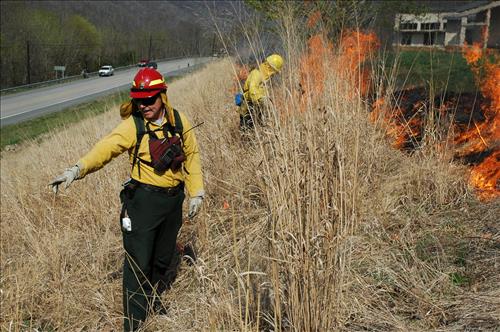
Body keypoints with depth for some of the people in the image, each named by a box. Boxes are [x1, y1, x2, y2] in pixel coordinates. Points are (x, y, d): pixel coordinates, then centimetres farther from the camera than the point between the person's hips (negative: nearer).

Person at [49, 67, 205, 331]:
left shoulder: (179, 121, -2)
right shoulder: (133, 125, -13)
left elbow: (192, 155, 7)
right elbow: (106, 148, -27)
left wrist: (196, 192, 4)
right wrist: (77, 169, -44)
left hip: (174, 200, 4)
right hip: (143, 199, -4)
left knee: (163, 257, 20)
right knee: (138, 263, -2)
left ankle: (153, 299, 46)